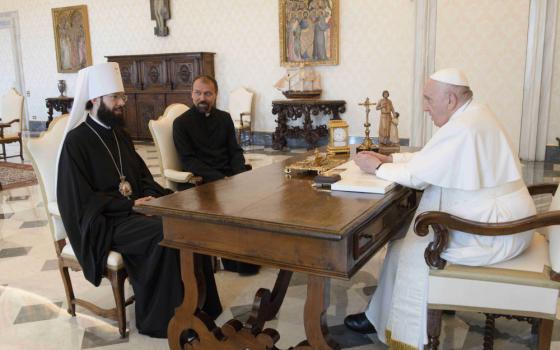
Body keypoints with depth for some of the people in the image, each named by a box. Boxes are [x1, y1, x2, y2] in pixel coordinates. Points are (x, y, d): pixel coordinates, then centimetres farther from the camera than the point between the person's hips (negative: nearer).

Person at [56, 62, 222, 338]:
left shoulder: (119, 134, 14)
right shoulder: (76, 141, -9)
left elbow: (143, 176, 17)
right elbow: (83, 200, -13)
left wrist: (153, 197, -6)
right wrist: (131, 204, -18)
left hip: (133, 211, 7)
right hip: (104, 223, -7)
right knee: (165, 234, -29)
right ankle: (161, 317, -14)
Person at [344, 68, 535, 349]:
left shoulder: (461, 128, -24)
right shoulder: (472, 115, 9)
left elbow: (417, 175, -21)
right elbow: (428, 158, 15)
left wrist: (377, 168, -7)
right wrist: (388, 158, 8)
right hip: (498, 216, 10)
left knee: (410, 247, -3)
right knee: (408, 232, 10)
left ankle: (385, 321, 17)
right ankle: (385, 313, 20)